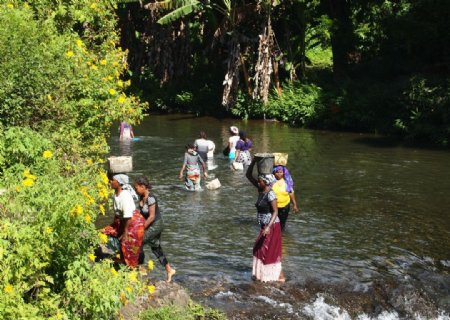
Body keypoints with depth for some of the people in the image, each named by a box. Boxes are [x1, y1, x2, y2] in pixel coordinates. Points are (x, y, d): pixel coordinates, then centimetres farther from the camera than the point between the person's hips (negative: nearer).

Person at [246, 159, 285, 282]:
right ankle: (262, 273, 26)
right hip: (265, 225, 9)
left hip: (272, 226, -9)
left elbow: (275, 211, -24)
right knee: (259, 249, 14)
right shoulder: (260, 189, 3)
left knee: (270, 251, 0)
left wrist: (268, 227, -32)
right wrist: (253, 161, -7)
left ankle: (280, 275, 11)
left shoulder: (270, 194, -20)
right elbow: (248, 175, 5)